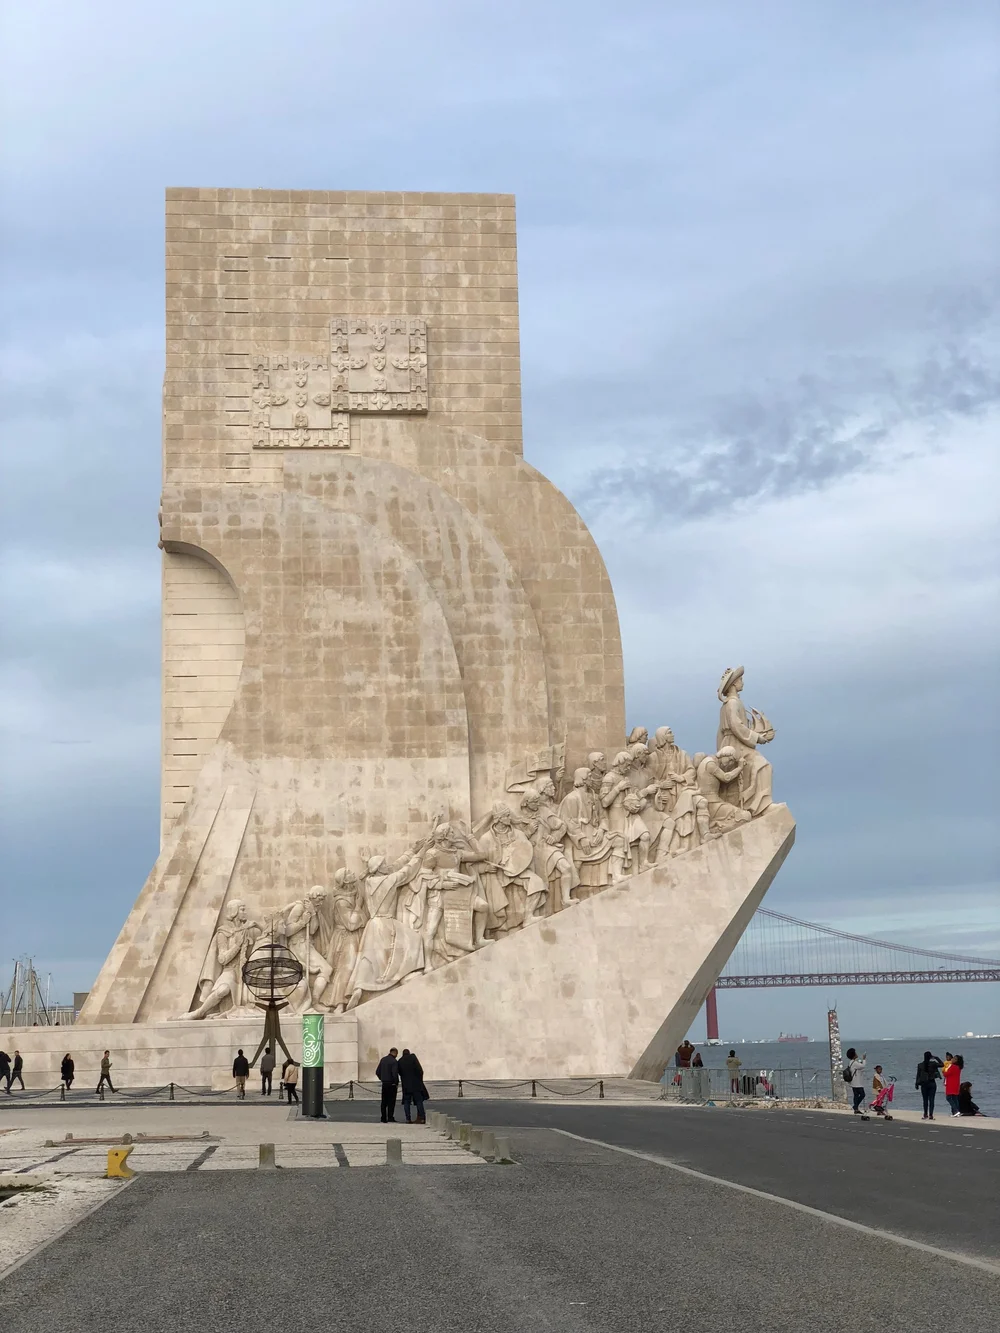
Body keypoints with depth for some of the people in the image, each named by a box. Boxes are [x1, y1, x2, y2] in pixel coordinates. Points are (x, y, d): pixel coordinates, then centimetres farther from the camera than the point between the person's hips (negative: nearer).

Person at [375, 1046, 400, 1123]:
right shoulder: (393, 1061, -13)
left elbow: (377, 1072, 12)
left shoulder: (383, 1059, 9)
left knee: (384, 1102, 9)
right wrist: (397, 1083, -7)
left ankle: (384, 1118, 10)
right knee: (391, 1101, -1)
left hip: (384, 1084, 6)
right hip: (391, 1084, -6)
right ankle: (390, 1117, -5)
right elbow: (395, 1074, -20)